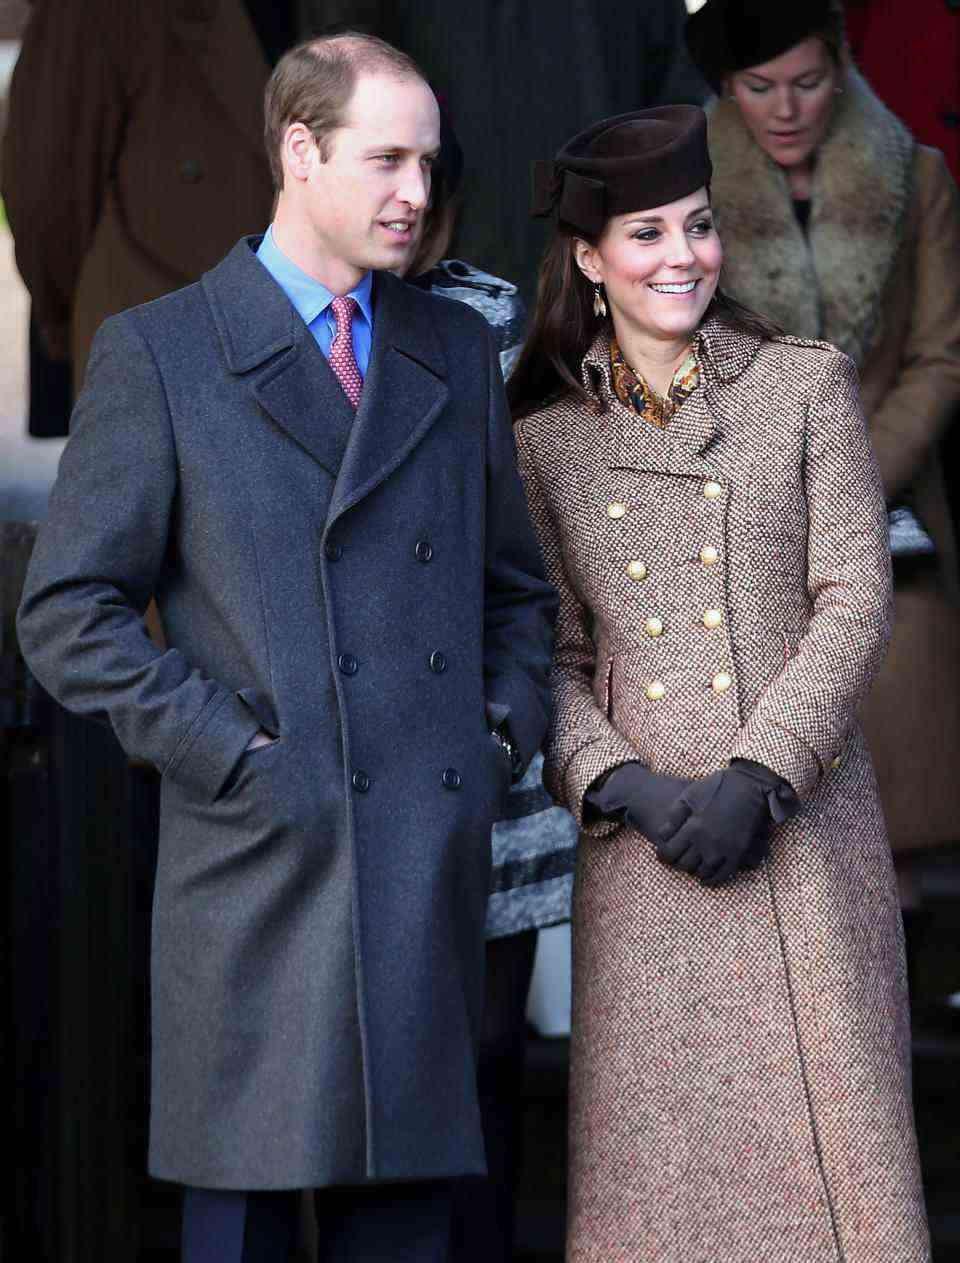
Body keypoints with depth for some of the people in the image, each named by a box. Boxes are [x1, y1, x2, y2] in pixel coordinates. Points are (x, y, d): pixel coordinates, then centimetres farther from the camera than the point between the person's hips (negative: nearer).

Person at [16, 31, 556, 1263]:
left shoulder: (454, 352, 15)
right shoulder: (155, 353, 0)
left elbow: (517, 585, 24)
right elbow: (69, 612, -3)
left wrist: (507, 735, 7)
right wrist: (236, 756, -10)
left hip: (435, 874, 4)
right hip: (261, 872, -4)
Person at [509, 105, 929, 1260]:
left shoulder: (806, 385, 5)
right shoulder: (544, 439, 9)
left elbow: (856, 599, -1)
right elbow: (549, 656, 7)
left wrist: (759, 777, -12)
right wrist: (628, 787, -10)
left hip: (801, 831, -1)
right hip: (638, 853, 1)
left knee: (826, 1136, -3)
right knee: (658, 1161, 1)